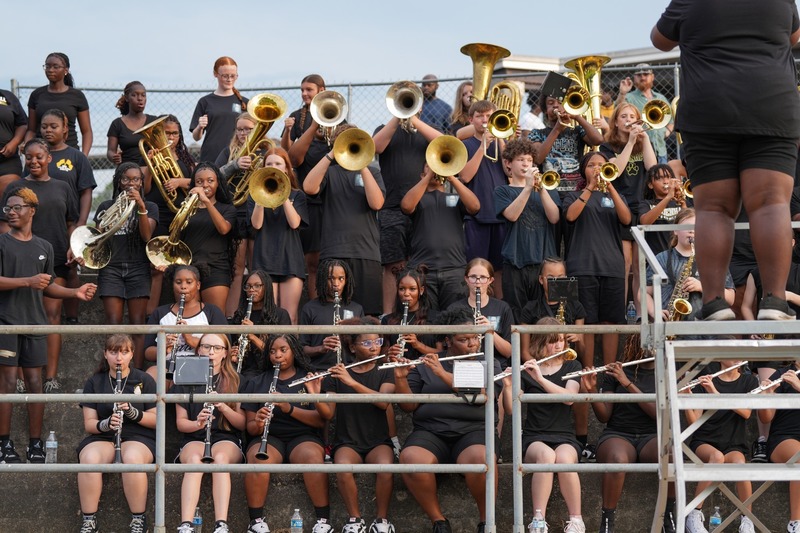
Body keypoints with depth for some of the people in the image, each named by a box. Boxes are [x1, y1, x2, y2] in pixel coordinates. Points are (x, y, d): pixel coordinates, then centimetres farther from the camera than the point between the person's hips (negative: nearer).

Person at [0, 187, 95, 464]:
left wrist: (75, 293, 5)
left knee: (35, 382, 4)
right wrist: (28, 281, -21)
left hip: (34, 323, 4)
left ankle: (36, 444, 9)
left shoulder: (44, 247, 13)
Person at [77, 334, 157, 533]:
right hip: (102, 437, 2)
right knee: (89, 458, -34)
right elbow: (89, 424, 4)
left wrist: (132, 412, -18)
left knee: (132, 457, -38)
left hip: (138, 436, -1)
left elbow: (156, 420, 1)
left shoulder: (144, 381, 5)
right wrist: (106, 424, -19)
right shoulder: (94, 383, 8)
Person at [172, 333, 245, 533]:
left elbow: (242, 423, 4)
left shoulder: (235, 381, 10)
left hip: (227, 440, 0)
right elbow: (180, 422, 8)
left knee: (220, 458, -37)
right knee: (194, 459, -36)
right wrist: (197, 423, -15)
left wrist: (223, 406, -15)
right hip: (194, 439, 0)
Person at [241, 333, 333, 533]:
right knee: (257, 459, -35)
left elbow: (321, 420, -4)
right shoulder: (256, 383, 12)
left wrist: (290, 409, -20)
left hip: (303, 436, -1)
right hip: (269, 437, 1)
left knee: (313, 456, -36)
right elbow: (250, 426, 8)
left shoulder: (310, 379, 7)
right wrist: (258, 424, -17)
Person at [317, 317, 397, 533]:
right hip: (347, 441, 0)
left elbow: (384, 402, -14)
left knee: (386, 468, -33)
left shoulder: (385, 373, 6)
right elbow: (328, 414, -1)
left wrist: (352, 382, -24)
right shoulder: (336, 374, 6)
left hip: (378, 440, 0)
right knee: (344, 470, -34)